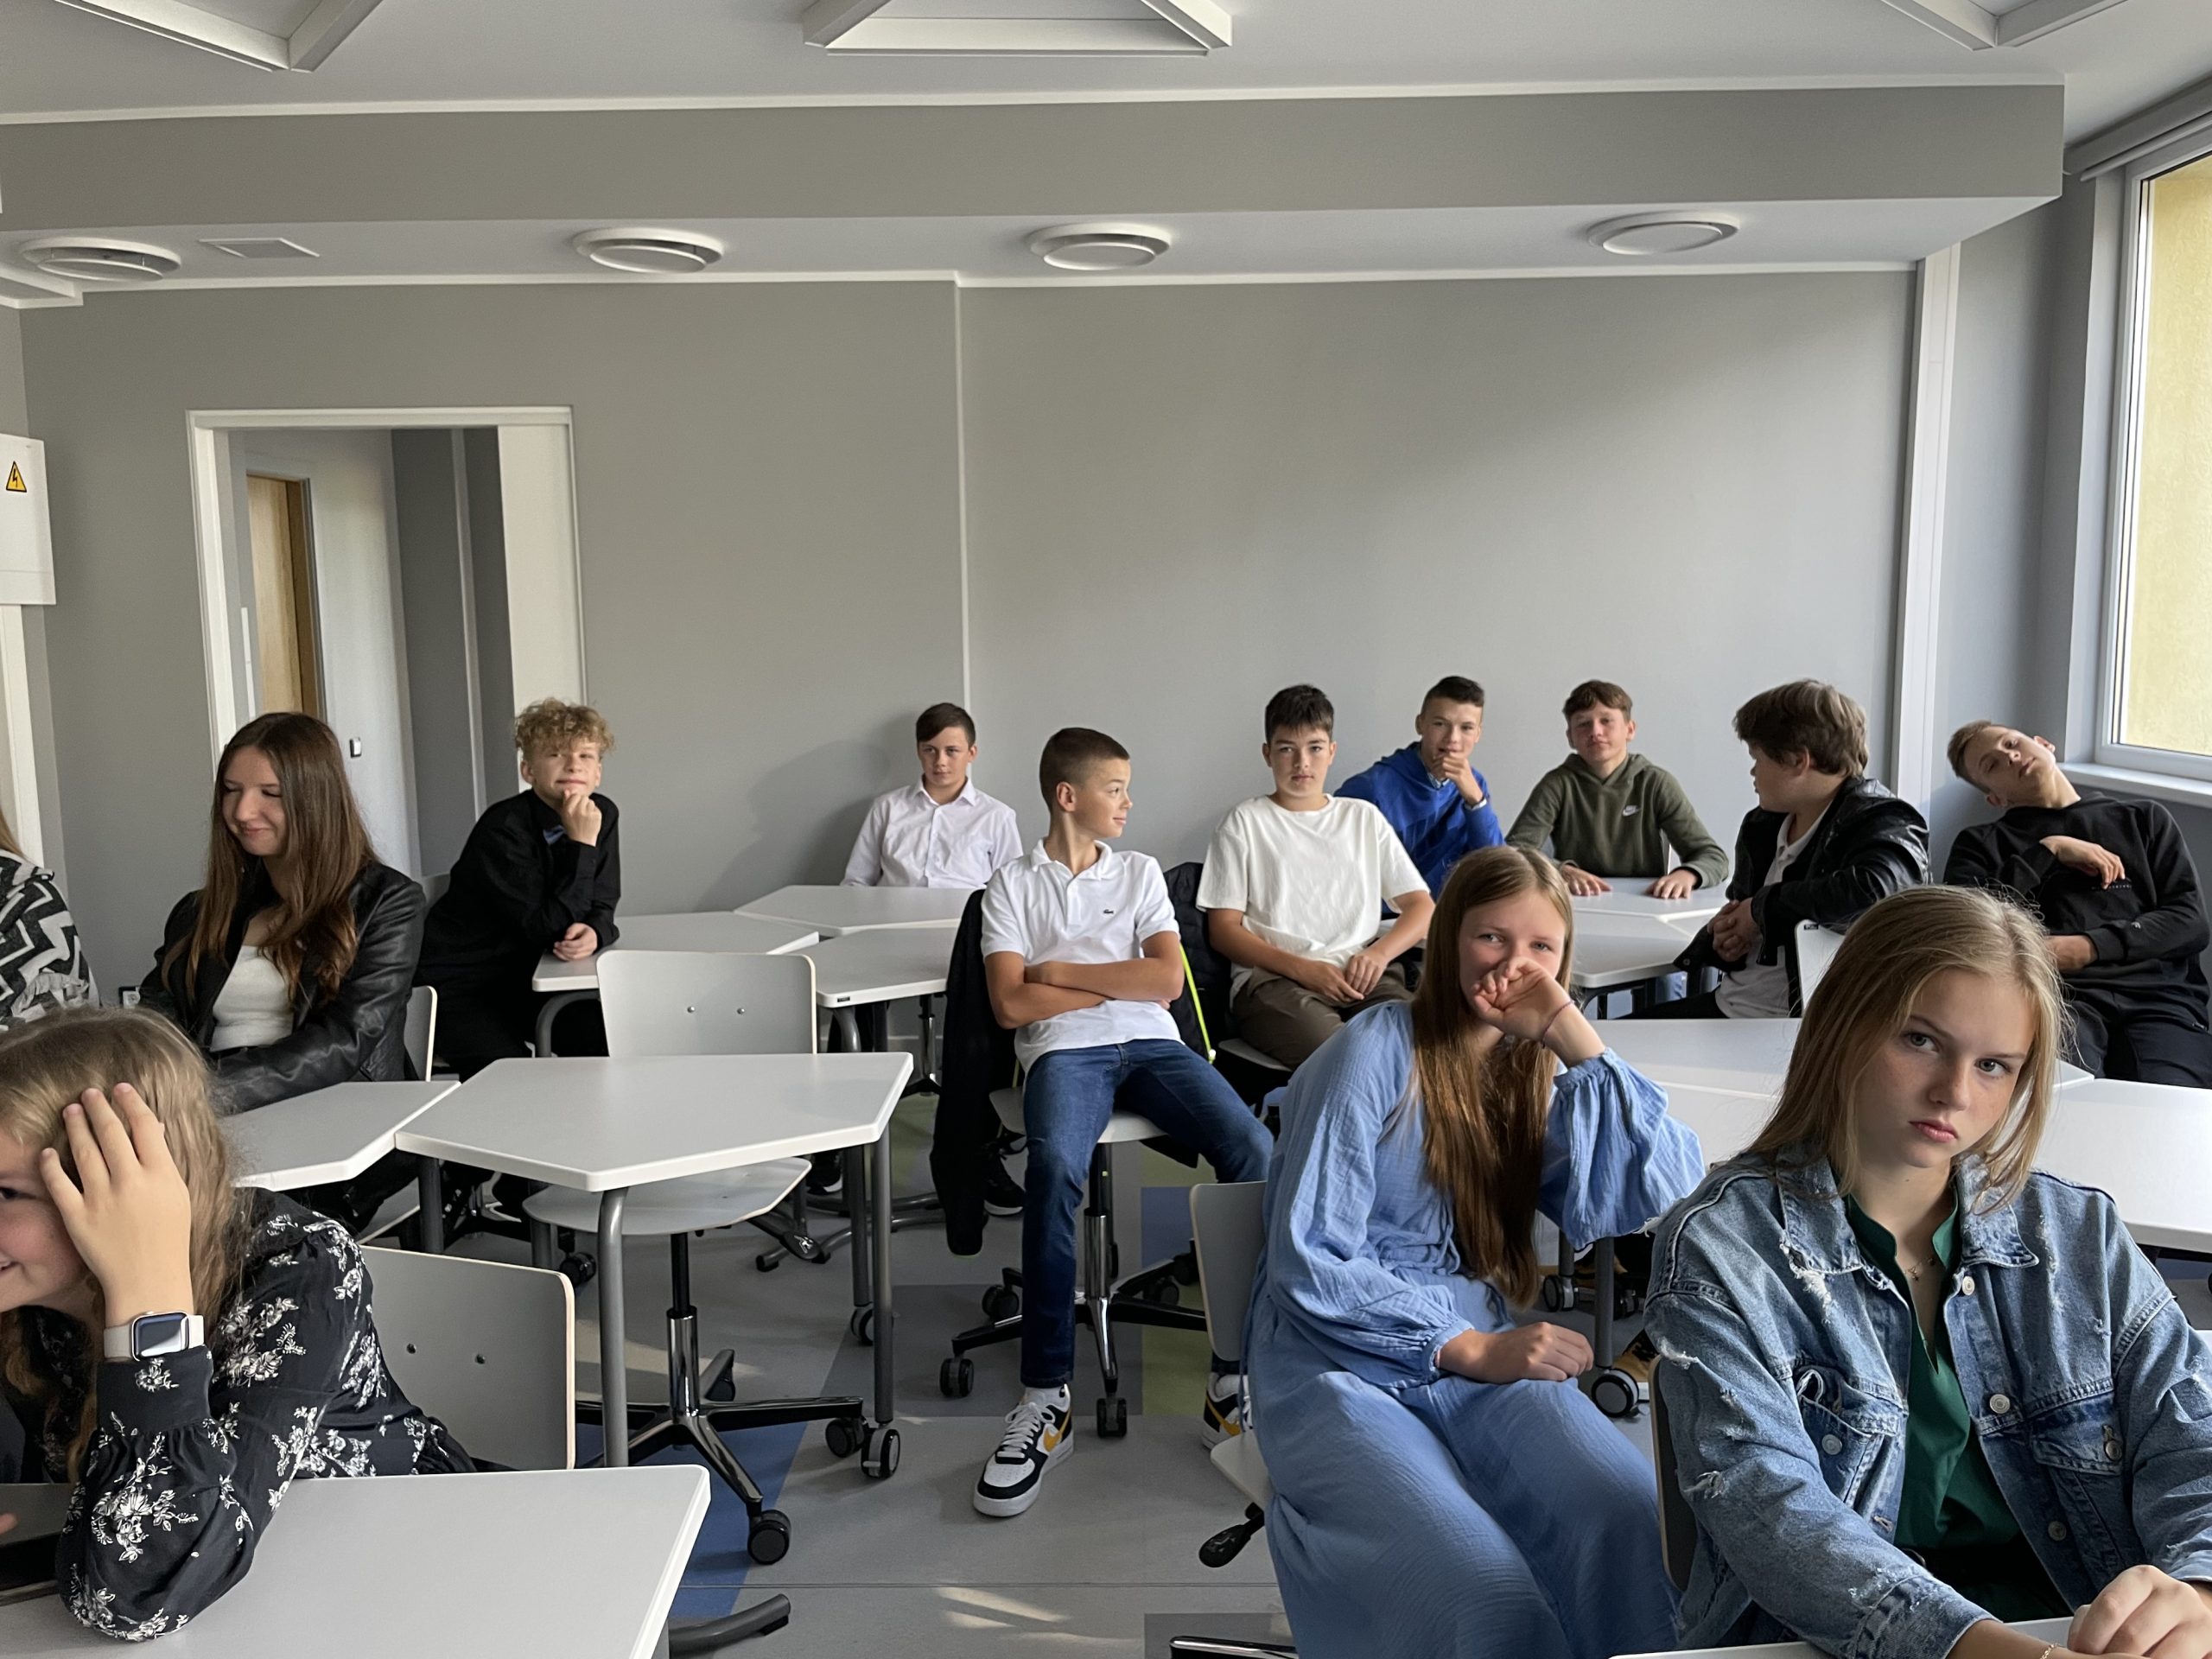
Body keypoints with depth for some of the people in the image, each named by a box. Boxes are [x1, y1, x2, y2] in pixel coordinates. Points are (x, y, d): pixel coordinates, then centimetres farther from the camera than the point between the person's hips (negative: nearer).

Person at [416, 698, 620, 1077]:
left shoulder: (603, 816, -3)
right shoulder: (503, 829, -22)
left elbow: (601, 908, 3)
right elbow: (546, 929, -25)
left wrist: (593, 933, -22)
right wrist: (582, 845, -29)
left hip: (524, 980, 6)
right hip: (459, 985, -6)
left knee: (610, 1042, -14)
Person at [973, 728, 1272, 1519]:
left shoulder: (1140, 872, 20)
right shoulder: (1013, 884, 12)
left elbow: (1167, 979, 6)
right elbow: (1012, 1004, 0)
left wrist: (1066, 970, 1)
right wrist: (1118, 980, 2)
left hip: (1151, 1043, 3)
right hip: (1064, 1050, -3)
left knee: (1252, 1148, -26)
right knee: (1056, 1166, -36)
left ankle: (1238, 1371, -20)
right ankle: (1045, 1397, -29)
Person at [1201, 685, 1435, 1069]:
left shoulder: (1365, 818, 22)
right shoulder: (1245, 822, 12)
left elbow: (1422, 905, 18)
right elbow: (1223, 929, 5)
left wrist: (1379, 953, -5)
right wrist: (1302, 968, -10)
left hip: (1360, 977, 4)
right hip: (1272, 978, -3)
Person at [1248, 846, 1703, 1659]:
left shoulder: (1542, 1075, 13)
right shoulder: (1380, 1049, -5)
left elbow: (1668, 1199, -4)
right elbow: (1306, 1263, -10)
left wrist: (1577, 1041, -9)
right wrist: (1473, 1349, -16)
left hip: (1485, 1357, 5)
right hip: (1341, 1369, -5)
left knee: (1638, 1528, -27)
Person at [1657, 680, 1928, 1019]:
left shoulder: (1880, 823, -12)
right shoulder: (1762, 826, 13)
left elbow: (1871, 889, -35)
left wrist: (1764, 907, -20)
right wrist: (1723, 939, 3)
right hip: (1728, 1004, 9)